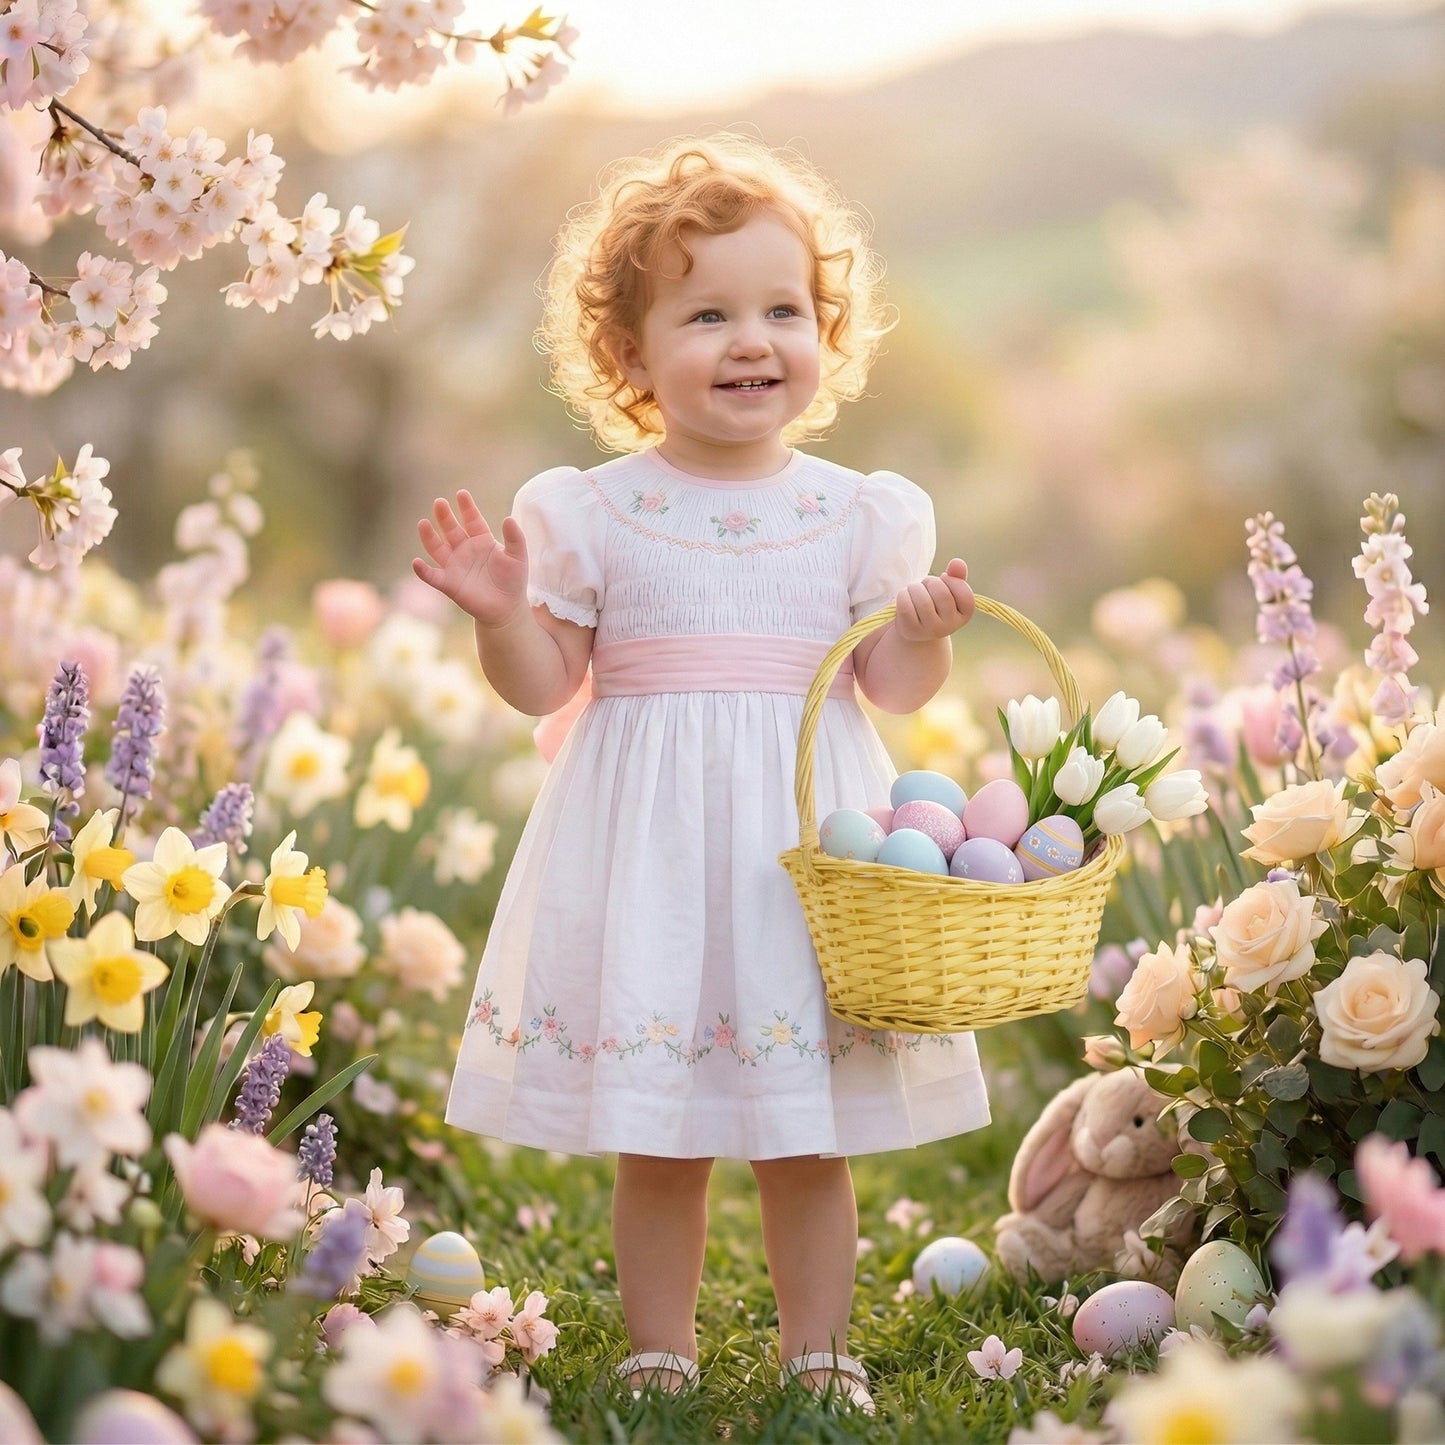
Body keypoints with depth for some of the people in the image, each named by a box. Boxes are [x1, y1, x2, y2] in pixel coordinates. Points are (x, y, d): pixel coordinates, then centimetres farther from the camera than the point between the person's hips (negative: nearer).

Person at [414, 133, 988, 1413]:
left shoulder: (857, 514, 3)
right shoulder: (592, 513, -1)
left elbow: (893, 687, 6)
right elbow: (545, 684, 2)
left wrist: (925, 633, -14)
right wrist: (501, 613, -16)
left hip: (807, 838, 1)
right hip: (650, 843, 0)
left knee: (807, 1139, 7)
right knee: (654, 1141, 7)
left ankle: (819, 1352, 23)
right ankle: (660, 1355, 23)